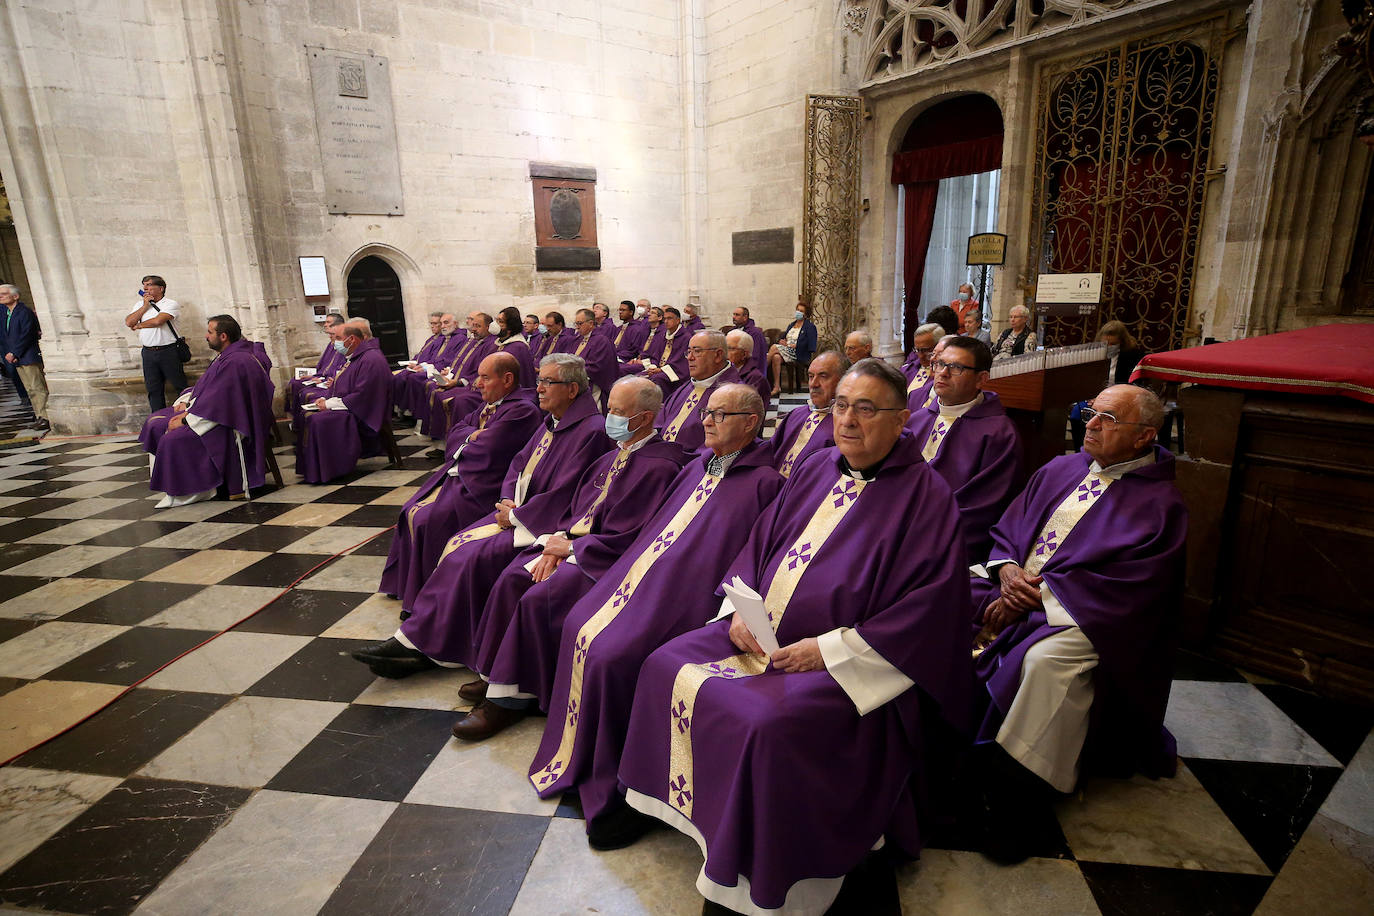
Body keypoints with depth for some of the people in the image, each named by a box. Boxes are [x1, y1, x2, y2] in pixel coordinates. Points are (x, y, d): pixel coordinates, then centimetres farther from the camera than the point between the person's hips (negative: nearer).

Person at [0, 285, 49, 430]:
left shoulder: (25, 312, -8)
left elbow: (26, 336, -15)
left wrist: (14, 354, -15)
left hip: (28, 357, -8)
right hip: (16, 359, 8)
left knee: (38, 388, -9)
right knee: (30, 390, 8)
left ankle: (45, 418, -8)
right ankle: (41, 418, 10)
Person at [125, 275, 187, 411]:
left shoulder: (170, 304, -2)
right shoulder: (140, 305, 17)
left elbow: (158, 321, -15)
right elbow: (128, 322, 4)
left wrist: (138, 326, 2)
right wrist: (145, 306, 0)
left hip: (169, 351, -5)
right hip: (148, 353, 6)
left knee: (180, 385, -2)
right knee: (154, 389, 7)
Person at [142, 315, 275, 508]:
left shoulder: (235, 362, -21)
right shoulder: (224, 356, 13)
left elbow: (216, 402, -24)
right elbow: (204, 386, 20)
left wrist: (185, 420, -16)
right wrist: (186, 403, 3)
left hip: (227, 423, -11)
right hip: (215, 412, 11)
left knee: (174, 439, -24)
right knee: (155, 424, 11)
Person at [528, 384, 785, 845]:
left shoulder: (764, 481, -7)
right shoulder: (699, 466, 18)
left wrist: (729, 610, -21)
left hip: (691, 598, -9)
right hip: (647, 577, 9)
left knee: (611, 653, -22)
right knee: (580, 626, 0)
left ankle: (620, 790, 0)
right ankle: (580, 758, 19)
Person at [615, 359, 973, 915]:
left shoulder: (926, 496, -11)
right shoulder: (816, 470, 8)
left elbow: (929, 607, -17)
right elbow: (760, 542, 13)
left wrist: (829, 650, -21)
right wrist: (740, 609, -4)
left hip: (847, 665, -7)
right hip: (762, 636, 7)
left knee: (769, 722, -29)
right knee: (667, 668, -1)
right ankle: (684, 807, 19)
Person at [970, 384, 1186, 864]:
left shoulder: (1160, 504, -3)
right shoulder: (1061, 469, 14)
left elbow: (1121, 589, -13)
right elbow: (1008, 526, 14)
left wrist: (1035, 596, -17)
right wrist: (1008, 571, -7)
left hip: (1082, 618, -6)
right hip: (1012, 591, 6)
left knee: (1048, 659, -35)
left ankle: (1015, 805, -21)